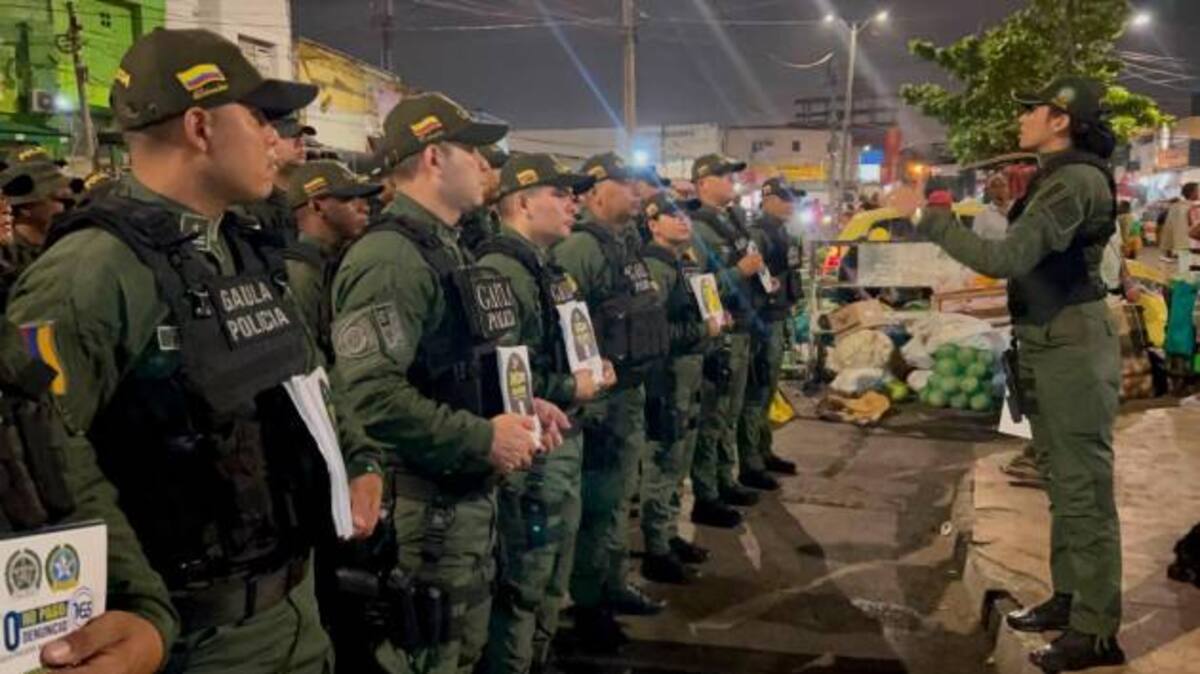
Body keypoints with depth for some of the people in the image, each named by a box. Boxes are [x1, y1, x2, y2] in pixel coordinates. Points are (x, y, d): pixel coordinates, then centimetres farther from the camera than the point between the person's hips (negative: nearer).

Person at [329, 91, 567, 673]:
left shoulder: (446, 250, 15)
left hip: (467, 495, 10)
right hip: (422, 505, -10)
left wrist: (519, 405, 8)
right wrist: (482, 439, -23)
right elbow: (370, 395, -31)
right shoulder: (391, 257, -20)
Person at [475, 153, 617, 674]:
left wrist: (593, 371, 5)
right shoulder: (501, 271, -19)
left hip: (563, 441, 10)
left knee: (552, 584, 21)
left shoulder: (549, 270, 14)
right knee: (520, 590, 2)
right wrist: (571, 390, -17)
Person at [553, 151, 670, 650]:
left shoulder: (624, 246, 14)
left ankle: (614, 586, 34)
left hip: (631, 390, 10)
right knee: (597, 503, 1)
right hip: (600, 396, -9)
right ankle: (588, 606, 15)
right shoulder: (580, 249, -17)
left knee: (620, 497, 19)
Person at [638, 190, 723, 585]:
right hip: (667, 377, -10)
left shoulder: (687, 262, 15)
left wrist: (715, 317, 8)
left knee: (679, 464, 18)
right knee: (663, 465, -2)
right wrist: (703, 330, -16)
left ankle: (670, 536, 31)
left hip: (691, 373, 10)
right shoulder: (654, 267, -16)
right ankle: (656, 553, 8)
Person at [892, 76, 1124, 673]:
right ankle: (1070, 599, 29)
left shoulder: (1074, 181, -18)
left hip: (1073, 349, -11)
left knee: (1085, 490, -4)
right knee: (1063, 484, 17)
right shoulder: (1058, 177, 15)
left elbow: (1004, 258, -26)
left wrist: (927, 216, -19)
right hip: (1048, 345, 11)